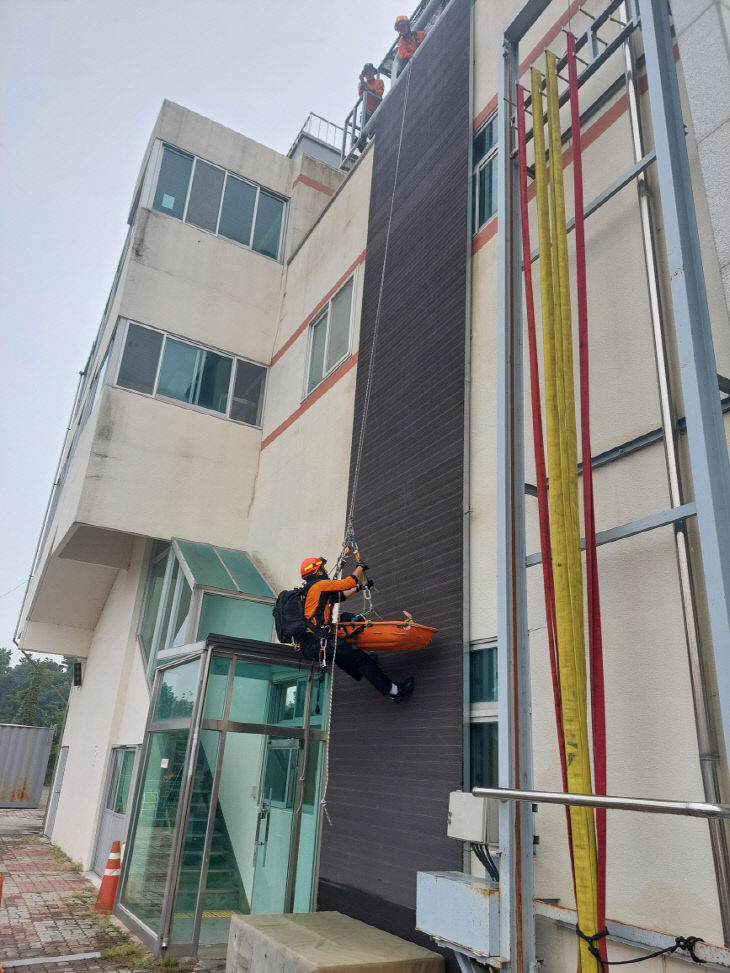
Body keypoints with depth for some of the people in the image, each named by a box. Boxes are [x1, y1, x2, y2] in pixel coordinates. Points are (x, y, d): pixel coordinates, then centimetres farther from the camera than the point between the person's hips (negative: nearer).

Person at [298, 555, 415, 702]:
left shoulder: (306, 591, 20)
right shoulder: (319, 585, -6)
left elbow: (339, 596, 25)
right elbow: (349, 582, -3)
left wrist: (359, 587, 30)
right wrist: (360, 568, 14)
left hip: (307, 646, 10)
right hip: (320, 642, -10)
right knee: (362, 659, -4)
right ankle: (395, 691, -2)